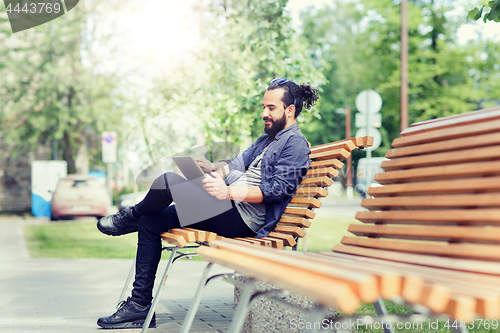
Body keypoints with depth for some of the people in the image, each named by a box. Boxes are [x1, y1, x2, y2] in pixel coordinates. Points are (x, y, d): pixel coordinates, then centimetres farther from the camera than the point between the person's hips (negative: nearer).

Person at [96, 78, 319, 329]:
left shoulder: (295, 143, -6)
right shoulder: (267, 139, 25)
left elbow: (277, 189, -17)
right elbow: (239, 163, 17)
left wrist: (228, 192, -28)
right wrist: (215, 167, -6)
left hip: (246, 218, -10)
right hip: (233, 208, 10)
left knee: (168, 182, -21)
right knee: (150, 223, 4)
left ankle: (131, 217, 12)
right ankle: (140, 305, 4)